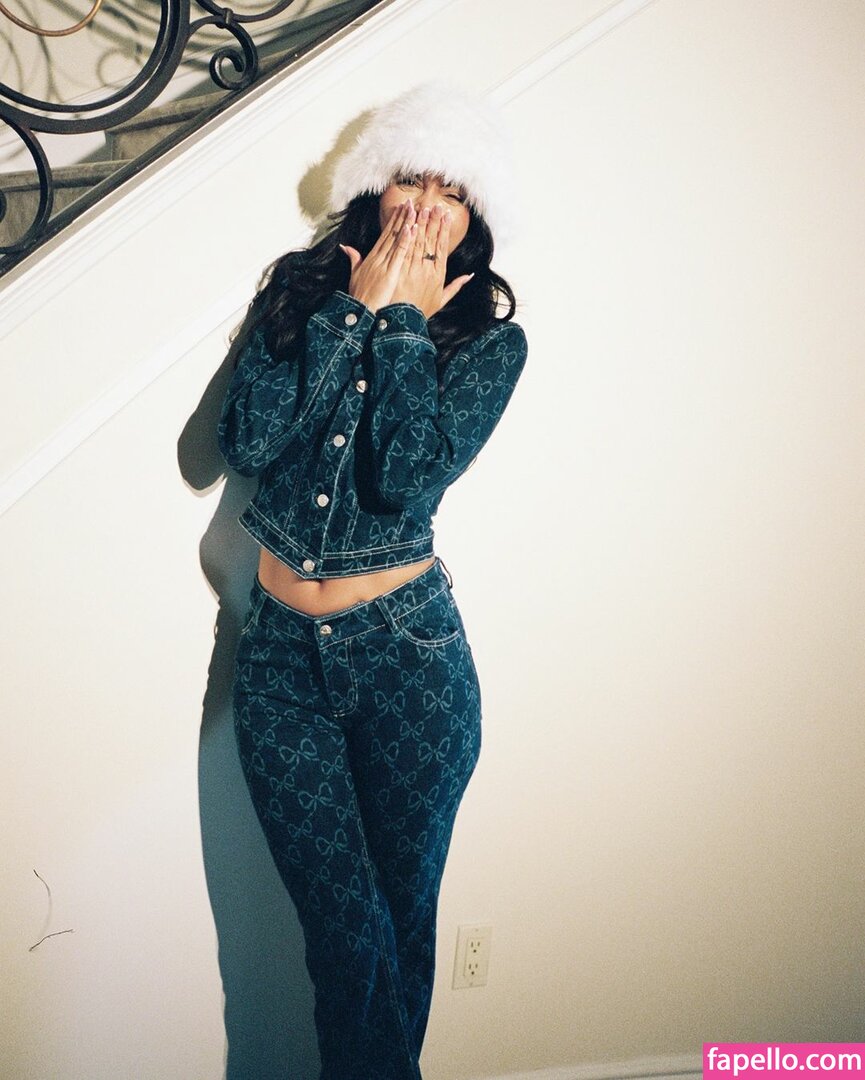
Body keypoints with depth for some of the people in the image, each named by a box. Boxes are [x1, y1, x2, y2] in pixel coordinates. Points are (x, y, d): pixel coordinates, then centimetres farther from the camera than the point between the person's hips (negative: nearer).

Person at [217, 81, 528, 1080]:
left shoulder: (489, 336, -1)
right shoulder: (300, 289, 4)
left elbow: (408, 479, -17)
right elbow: (245, 441, -13)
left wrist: (405, 320, -11)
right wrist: (355, 306, -10)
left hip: (408, 656, 0)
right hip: (282, 652, 1)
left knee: (403, 922, 13)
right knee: (349, 937, 2)